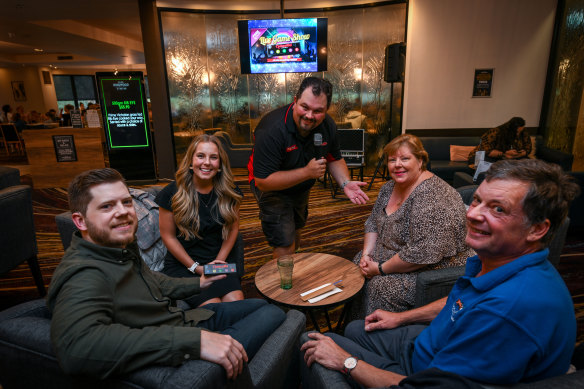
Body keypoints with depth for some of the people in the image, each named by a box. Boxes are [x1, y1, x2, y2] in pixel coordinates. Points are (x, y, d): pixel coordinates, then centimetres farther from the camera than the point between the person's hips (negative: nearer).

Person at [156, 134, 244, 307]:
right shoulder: (172, 194, -10)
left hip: (219, 260, 3)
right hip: (183, 265, -2)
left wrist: (219, 261, -3)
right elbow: (168, 236, -5)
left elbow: (233, 228, 8)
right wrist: (196, 268, -7)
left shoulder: (229, 192, -1)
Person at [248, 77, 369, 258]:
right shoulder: (272, 129, -35)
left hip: (301, 188, 7)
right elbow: (263, 181, -35)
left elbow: (334, 158, 1)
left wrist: (345, 183, -19)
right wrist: (307, 172, -38)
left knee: (294, 230, 27)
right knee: (285, 246, -10)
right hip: (272, 189, -7)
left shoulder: (327, 125, -15)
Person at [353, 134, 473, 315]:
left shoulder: (431, 196, -27)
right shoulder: (389, 188, 3)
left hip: (432, 271, -9)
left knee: (379, 287, -25)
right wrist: (367, 254, -3)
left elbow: (422, 254, -32)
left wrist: (381, 269, -21)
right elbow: (373, 223, 13)